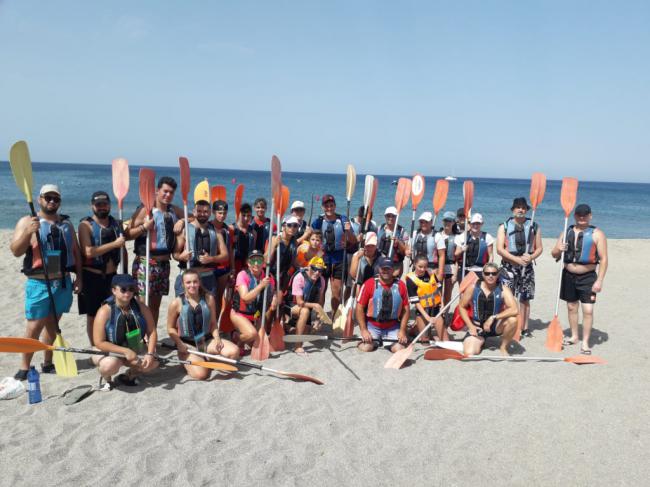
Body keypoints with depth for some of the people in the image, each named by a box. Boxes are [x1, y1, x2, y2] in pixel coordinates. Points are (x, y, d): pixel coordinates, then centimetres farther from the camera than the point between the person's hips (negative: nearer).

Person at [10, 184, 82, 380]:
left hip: (63, 282, 4)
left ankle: (48, 363, 23)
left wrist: (79, 276, 7)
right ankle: (24, 367, 9)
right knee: (34, 326, -3)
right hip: (39, 283, -4)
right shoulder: (27, 221, -2)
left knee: (52, 323, 13)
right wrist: (28, 232, -26)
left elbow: (75, 251, 13)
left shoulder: (66, 223, 11)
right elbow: (15, 251, -10)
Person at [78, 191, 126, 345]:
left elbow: (123, 250, 17)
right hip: (92, 276, -4)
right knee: (93, 315, 6)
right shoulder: (85, 225, -8)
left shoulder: (116, 223, 9)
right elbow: (88, 252, -21)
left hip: (112, 275, 5)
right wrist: (114, 244, -23)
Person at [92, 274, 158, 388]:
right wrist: (125, 351, -27)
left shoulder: (140, 306, -12)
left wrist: (150, 353, -24)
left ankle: (129, 375, 14)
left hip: (133, 350, 4)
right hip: (107, 352, -4)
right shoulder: (105, 311, -23)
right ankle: (106, 378, 4)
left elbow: (152, 331, -9)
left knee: (153, 361, -17)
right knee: (111, 364, -36)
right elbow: (99, 343, -22)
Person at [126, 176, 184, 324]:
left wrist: (182, 221, 1)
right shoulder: (145, 210, -8)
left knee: (156, 304, 14)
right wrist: (144, 227, -25)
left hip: (164, 263, 6)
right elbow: (127, 234, -9)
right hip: (145, 263, -6)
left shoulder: (174, 210, 9)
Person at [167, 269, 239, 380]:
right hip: (187, 344, -3)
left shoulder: (208, 298, -1)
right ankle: (189, 360, 10)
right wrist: (180, 344, -12)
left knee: (234, 351, -21)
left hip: (207, 340, 3)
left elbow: (213, 323, 6)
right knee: (201, 374, -25)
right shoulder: (176, 303, -8)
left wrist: (217, 338, -10)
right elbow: (171, 328, 1)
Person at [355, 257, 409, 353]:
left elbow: (405, 309, 4)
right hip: (372, 325, -2)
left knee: (399, 349, -16)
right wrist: (364, 330, -11)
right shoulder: (369, 284, -8)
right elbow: (359, 308, -7)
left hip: (393, 327, 2)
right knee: (366, 347, -20)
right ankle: (375, 340, 15)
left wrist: (402, 331, -3)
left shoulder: (400, 285, -1)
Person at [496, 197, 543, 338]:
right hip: (508, 266, -2)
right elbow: (500, 249, -7)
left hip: (527, 267, 2)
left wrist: (531, 257, -12)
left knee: (525, 299, 7)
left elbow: (539, 248, 10)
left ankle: (524, 328, 16)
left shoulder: (534, 226, 8)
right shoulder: (504, 226, 0)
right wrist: (517, 259, -17)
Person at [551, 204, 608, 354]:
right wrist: (558, 249, -14)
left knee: (588, 310, -6)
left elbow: (603, 259, -9)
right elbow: (554, 254, 10)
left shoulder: (597, 234, -6)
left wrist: (600, 280, -16)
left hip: (588, 276, -4)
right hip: (569, 275, 4)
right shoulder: (567, 232, 6)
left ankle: (585, 342, 5)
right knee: (572, 307, 15)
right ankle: (574, 336, 30)